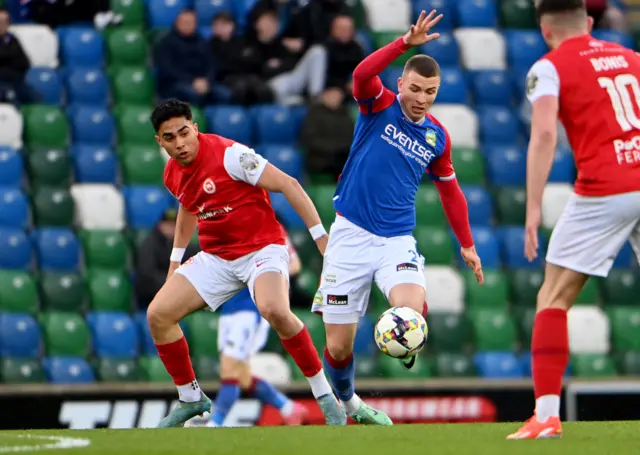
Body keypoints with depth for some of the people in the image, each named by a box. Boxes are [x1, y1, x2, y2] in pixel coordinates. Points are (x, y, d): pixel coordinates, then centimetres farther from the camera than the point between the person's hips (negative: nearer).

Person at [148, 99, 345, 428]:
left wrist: (321, 237, -20)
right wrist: (176, 259, 30)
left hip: (262, 249, -7)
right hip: (215, 258, 7)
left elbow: (287, 185, -17)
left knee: (274, 310, -36)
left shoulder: (229, 154, -19)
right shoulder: (172, 175, 3)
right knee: (158, 314, -4)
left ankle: (324, 394, -20)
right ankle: (190, 399, 15)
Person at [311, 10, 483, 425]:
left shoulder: (437, 137, 8)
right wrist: (406, 44, -36)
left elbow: (451, 190, 22)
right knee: (338, 346, 1)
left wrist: (467, 244, 22)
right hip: (351, 235, -2)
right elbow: (362, 75, -26)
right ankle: (347, 402, 31)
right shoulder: (379, 106, -2)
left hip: (398, 239, 2)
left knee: (412, 309, -31)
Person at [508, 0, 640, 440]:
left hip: (602, 193, -4)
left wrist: (534, 210, -16)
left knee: (553, 300, 5)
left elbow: (544, 133, -12)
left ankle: (547, 415, -4)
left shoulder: (549, 67, 2)